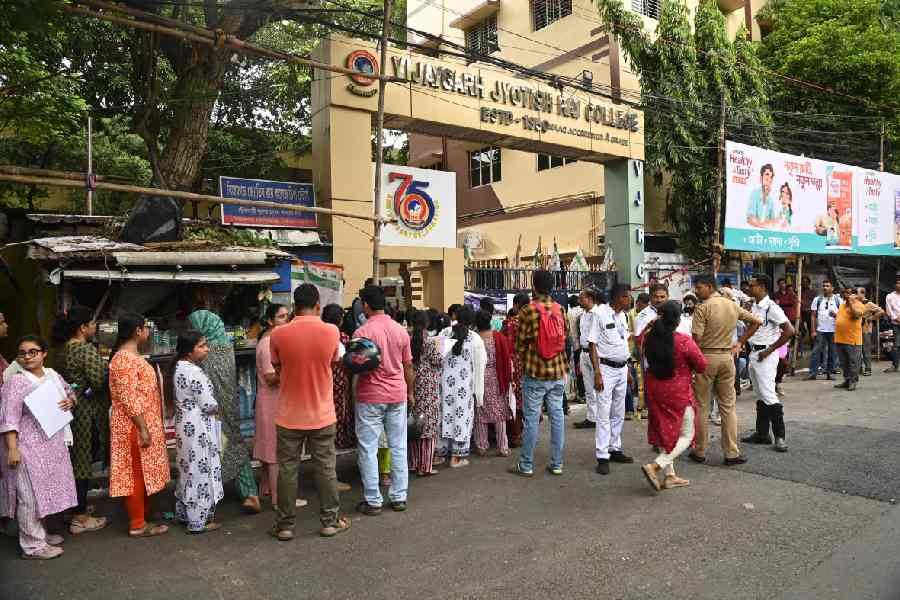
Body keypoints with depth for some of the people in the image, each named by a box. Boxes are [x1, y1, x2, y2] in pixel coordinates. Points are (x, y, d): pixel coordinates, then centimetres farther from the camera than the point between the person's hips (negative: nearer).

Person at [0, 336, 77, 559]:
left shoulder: (52, 374, 6)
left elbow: (69, 392, 23)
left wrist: (70, 400, -1)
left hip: (52, 444, 7)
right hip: (28, 447, -7)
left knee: (45, 490, 18)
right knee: (30, 495, -1)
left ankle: (40, 533, 33)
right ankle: (32, 545, 10)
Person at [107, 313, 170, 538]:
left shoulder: (131, 356, 14)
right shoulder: (125, 359, -19)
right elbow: (129, 398, -23)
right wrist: (143, 429, -22)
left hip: (143, 424, 10)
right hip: (135, 426, -10)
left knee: (143, 474, 16)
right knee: (137, 474, -1)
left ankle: (143, 517, 26)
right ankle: (137, 525, 9)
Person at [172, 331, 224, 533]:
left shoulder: (179, 367, 7)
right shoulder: (194, 372, -22)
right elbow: (209, 405, -21)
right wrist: (217, 408, 0)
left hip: (185, 425, 10)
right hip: (198, 429, -10)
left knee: (188, 469, 19)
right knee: (200, 471, 0)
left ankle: (183, 513, 31)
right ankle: (198, 522, 9)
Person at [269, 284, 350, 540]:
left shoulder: (279, 334, -11)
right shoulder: (331, 331, -10)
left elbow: (277, 367, 4)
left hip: (289, 415, 0)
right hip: (322, 414, 0)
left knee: (287, 470, 11)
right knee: (326, 469, 12)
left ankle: (285, 525, 20)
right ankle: (330, 521, 21)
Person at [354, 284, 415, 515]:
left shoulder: (363, 332, -13)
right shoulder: (401, 331, 3)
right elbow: (408, 367, 9)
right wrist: (410, 392, 18)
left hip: (370, 396, -5)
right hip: (398, 394, 5)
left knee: (368, 450, 5)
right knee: (398, 447, 11)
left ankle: (373, 501, 10)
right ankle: (399, 497, 18)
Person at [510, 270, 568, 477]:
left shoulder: (528, 311, -12)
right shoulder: (560, 309, 3)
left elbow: (520, 345, -8)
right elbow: (565, 341, 8)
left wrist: (526, 361, 9)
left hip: (535, 374, -4)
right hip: (557, 374, 4)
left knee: (531, 419, 3)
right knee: (557, 416, 9)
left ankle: (526, 466, 11)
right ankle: (557, 464, 16)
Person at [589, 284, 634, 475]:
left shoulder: (622, 315, 10)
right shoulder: (600, 314, -12)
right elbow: (592, 344, -13)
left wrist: (627, 370, 16)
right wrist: (597, 373, -18)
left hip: (621, 368, 7)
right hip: (606, 368, -7)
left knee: (619, 414, 14)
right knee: (604, 414, -5)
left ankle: (615, 449, 26)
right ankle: (602, 457, 0)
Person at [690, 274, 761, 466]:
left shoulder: (703, 308, -13)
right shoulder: (732, 305, 8)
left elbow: (697, 338, -17)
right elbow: (755, 322, 17)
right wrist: (740, 343, 17)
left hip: (706, 357, -5)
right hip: (727, 356, 5)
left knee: (702, 407, 5)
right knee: (728, 406, 10)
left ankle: (700, 452, 12)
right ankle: (732, 453, 11)